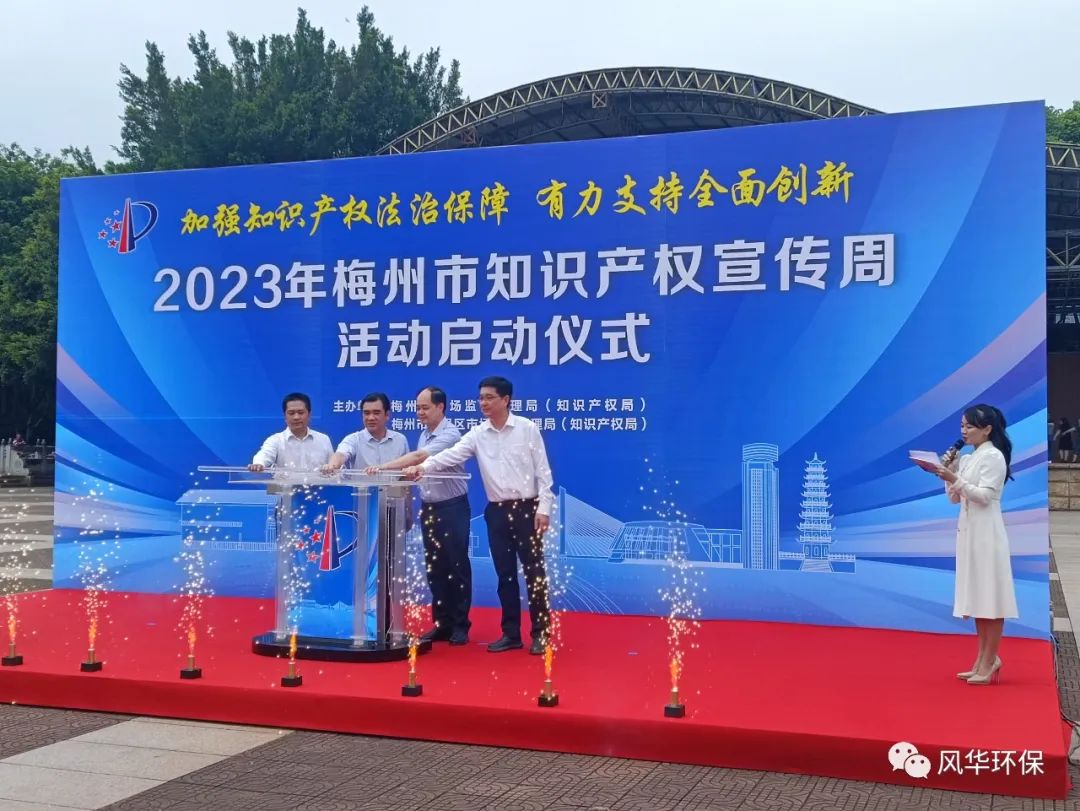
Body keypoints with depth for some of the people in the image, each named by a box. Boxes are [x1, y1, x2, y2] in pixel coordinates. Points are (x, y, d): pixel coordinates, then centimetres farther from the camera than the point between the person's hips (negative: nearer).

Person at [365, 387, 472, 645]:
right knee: (434, 567, 9)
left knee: (457, 566, -1)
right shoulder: (425, 434, 11)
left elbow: (418, 458, -27)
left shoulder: (449, 434, -16)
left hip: (452, 507, -8)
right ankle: (442, 623, 16)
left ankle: (460, 625, 7)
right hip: (428, 507, 8)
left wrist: (383, 467, -31)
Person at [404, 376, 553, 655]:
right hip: (497, 511, 3)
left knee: (534, 572, 0)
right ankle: (511, 633, 16)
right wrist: (422, 467, -27)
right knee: (505, 575, 8)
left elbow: (542, 470, -4)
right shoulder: (477, 434, 3)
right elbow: (450, 455, -9)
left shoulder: (527, 428, -4)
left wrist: (544, 507, -11)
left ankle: (540, 633, 8)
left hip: (526, 508, -3)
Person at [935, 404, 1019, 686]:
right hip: (968, 530, 9)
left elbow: (985, 496, -17)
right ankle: (983, 659, 15)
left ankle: (990, 661, -1)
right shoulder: (967, 459, 14)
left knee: (989, 595, -5)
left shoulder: (994, 457, -9)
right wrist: (948, 473, 1)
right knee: (977, 597, 10)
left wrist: (955, 479, -24)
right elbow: (955, 498, 14)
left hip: (986, 532, -9)